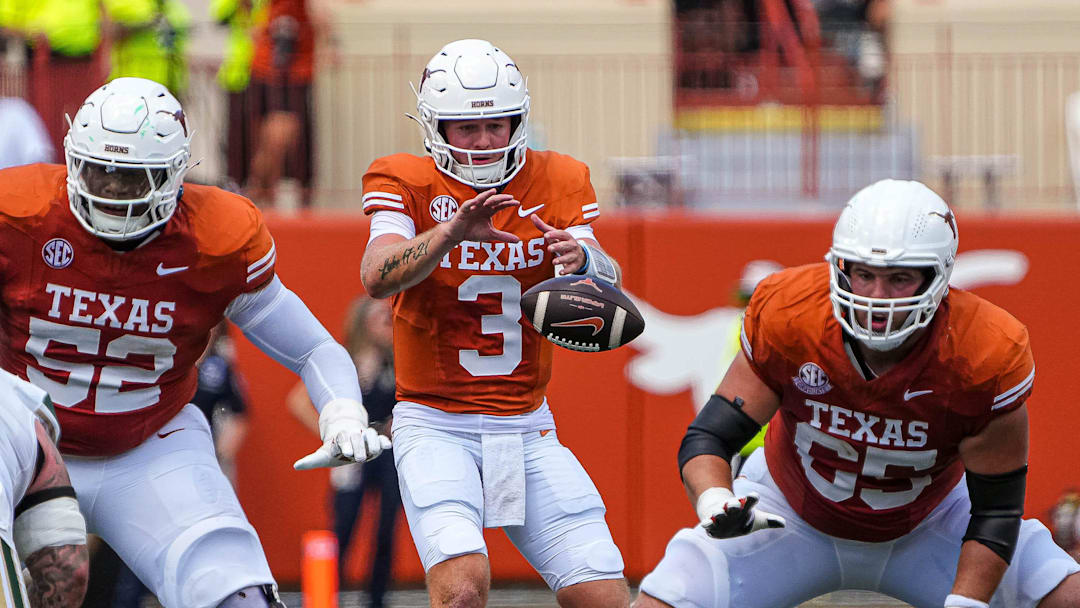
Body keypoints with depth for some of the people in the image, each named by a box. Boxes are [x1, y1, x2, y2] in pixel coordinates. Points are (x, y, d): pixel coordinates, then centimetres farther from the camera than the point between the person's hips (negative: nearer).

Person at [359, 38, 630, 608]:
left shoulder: (556, 184, 4)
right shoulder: (407, 184, -4)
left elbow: (605, 285, -10)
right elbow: (377, 277, -22)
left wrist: (585, 259, -34)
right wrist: (453, 230, -38)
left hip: (528, 430, 4)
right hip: (436, 427, -4)